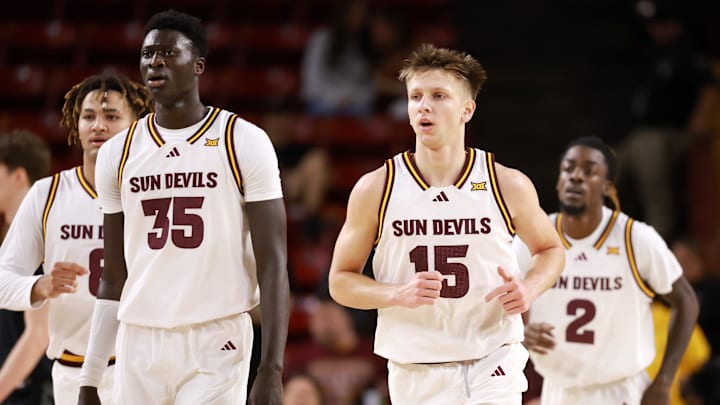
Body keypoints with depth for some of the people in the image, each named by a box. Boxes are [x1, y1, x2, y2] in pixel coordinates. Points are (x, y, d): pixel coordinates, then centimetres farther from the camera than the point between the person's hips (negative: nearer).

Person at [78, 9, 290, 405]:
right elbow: (115, 277, 15)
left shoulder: (244, 143, -3)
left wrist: (271, 371, -14)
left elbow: (273, 264, -6)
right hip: (139, 344, 4)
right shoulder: (118, 153, 9)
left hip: (215, 344, -4)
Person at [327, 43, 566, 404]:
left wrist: (529, 289, -7)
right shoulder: (374, 190, -3)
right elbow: (341, 281, 3)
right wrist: (398, 294, -17)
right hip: (415, 371, 1)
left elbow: (549, 250, 15)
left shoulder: (509, 186, -2)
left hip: (492, 361, -1)